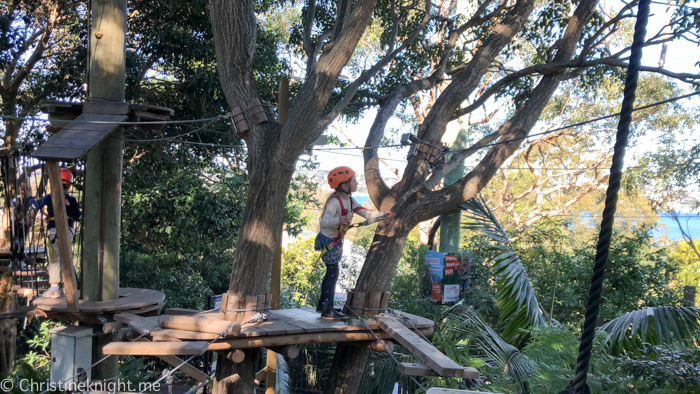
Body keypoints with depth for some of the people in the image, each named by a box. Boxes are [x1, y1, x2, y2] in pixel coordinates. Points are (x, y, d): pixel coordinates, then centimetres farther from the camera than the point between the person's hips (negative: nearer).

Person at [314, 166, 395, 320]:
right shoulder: (335, 202, -27)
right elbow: (324, 222, -38)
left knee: (331, 273, 16)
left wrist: (382, 215, -11)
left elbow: (365, 213, 1)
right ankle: (327, 310, 1)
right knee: (333, 273, -6)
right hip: (328, 241, -9)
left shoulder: (350, 201, 1)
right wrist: (338, 220, -57)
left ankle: (322, 305, 29)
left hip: (336, 241, 9)